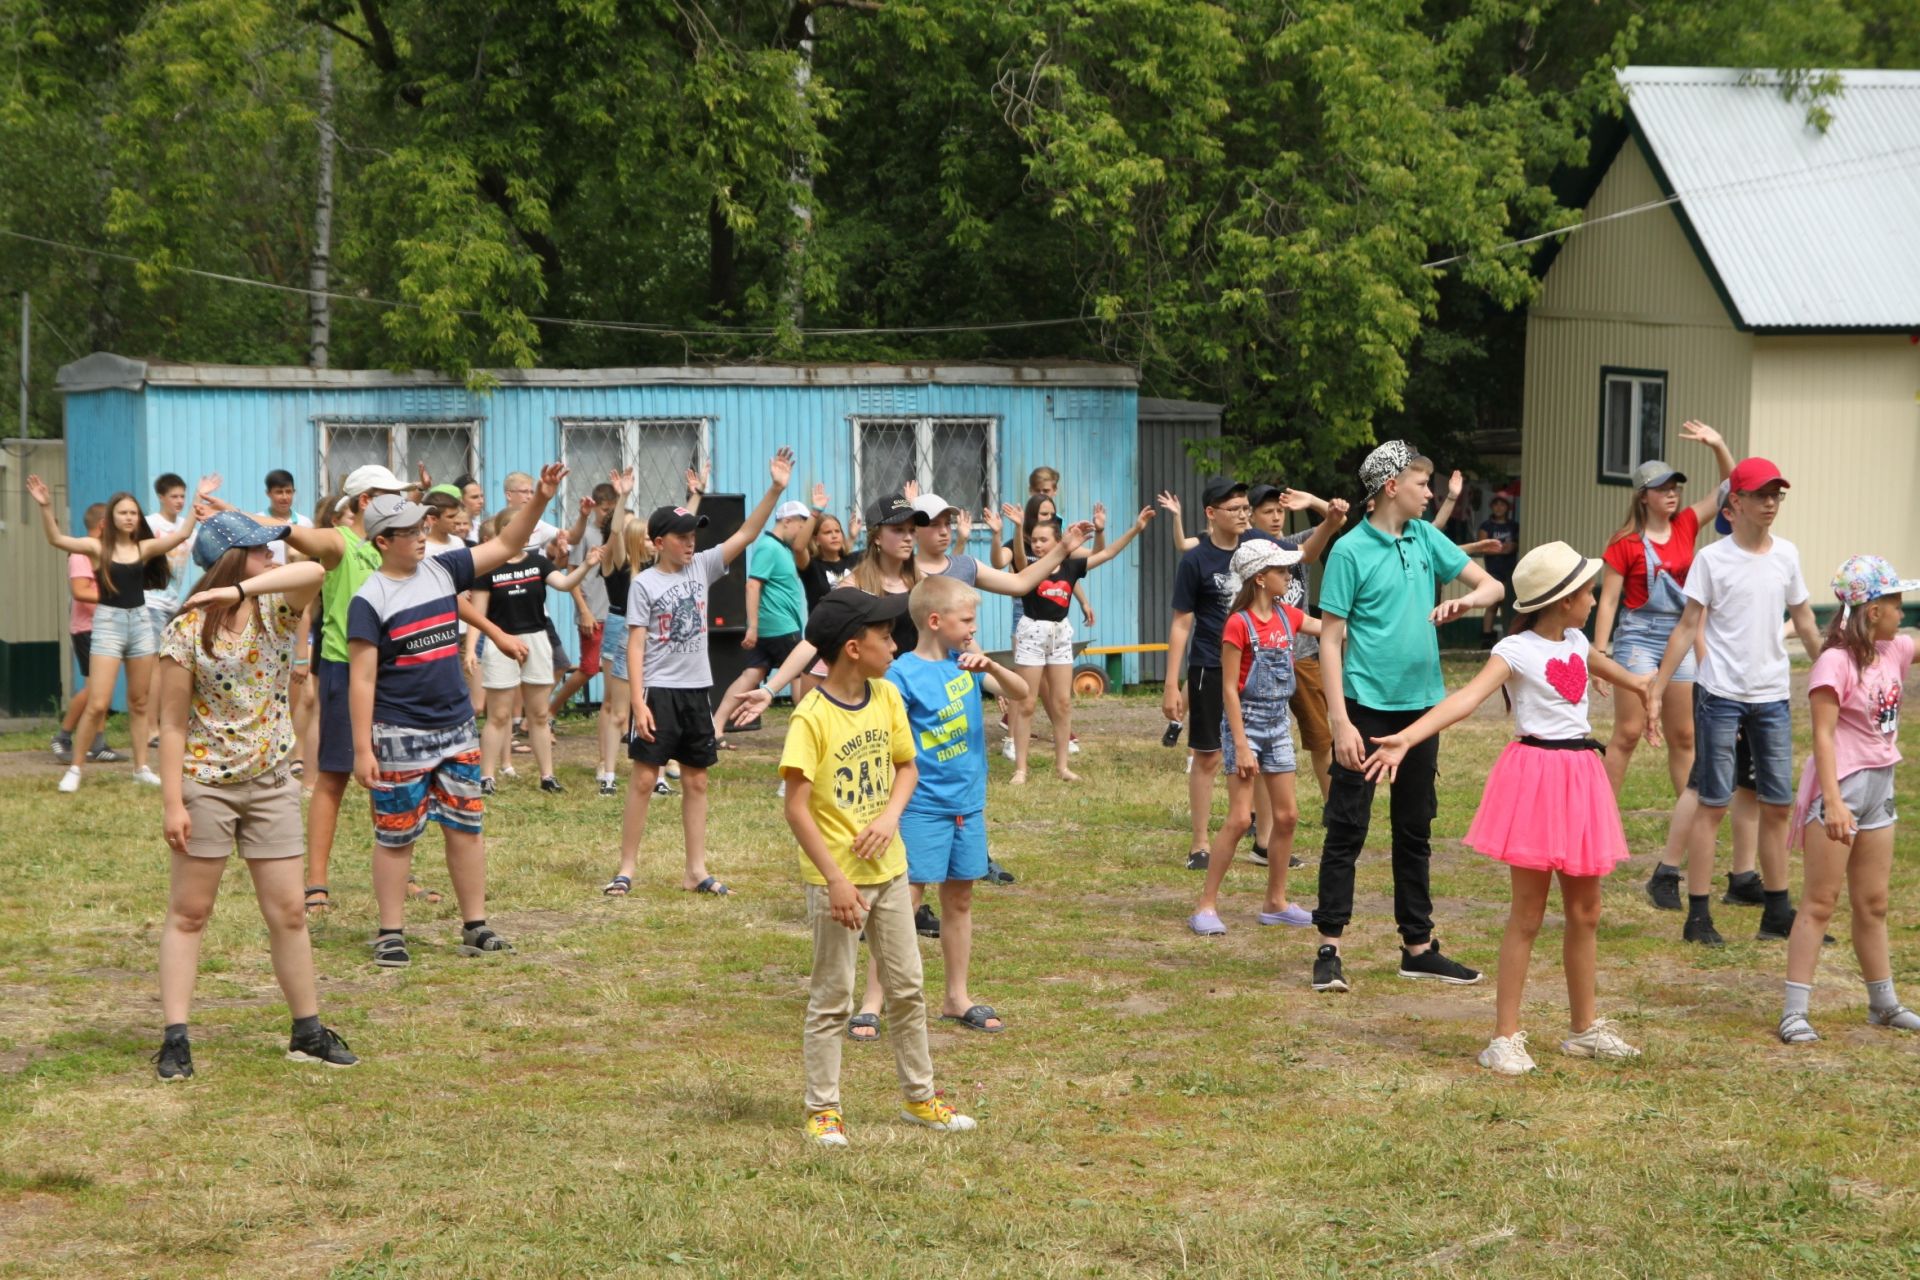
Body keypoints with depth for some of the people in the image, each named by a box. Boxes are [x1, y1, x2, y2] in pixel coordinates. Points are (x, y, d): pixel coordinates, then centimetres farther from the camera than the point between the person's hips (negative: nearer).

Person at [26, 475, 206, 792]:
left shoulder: (144, 547, 5)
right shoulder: (98, 547, -4)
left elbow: (182, 534, 0)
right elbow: (55, 539, -16)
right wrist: (46, 507, -29)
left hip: (141, 621, 4)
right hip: (108, 622, -4)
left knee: (139, 703, 10)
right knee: (98, 704, -8)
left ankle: (141, 768, 17)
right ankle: (75, 768, 5)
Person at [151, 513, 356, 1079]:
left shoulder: (276, 609, -2)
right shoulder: (188, 631, -11)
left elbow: (315, 570, -25)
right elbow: (173, 724, -10)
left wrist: (243, 590, -36)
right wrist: (173, 804, -14)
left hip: (272, 782, 4)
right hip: (205, 783, -4)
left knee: (288, 911, 7)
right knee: (188, 912, 2)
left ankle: (308, 1032, 17)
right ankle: (175, 1038, 3)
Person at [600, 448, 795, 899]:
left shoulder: (701, 568, 6)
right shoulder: (644, 584, -7)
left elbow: (744, 535, -1)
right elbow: (636, 645, -9)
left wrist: (775, 490, -12)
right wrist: (638, 701, -16)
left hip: (697, 691, 5)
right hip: (659, 692, -5)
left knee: (696, 782, 8)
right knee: (643, 779, -3)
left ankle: (696, 871, 14)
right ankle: (626, 868, 4)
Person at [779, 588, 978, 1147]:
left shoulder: (887, 698, 1)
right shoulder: (813, 717, -19)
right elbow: (797, 807, -20)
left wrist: (890, 816, -9)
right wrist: (836, 880, -22)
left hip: (888, 868, 7)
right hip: (836, 876, -7)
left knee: (907, 988, 15)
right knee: (832, 998, 3)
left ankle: (919, 1097, 28)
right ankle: (822, 1110, 14)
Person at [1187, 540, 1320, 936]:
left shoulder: (1286, 616, 5)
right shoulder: (1239, 624, -15)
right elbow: (1229, 689, -16)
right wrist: (1241, 746, -18)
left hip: (1278, 725, 7)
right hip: (1246, 723, -7)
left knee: (1286, 816, 8)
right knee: (1240, 818, -10)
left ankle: (1277, 903, 19)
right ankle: (1206, 906, -4)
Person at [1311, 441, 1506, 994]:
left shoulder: (1426, 539, 8)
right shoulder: (1351, 551, -9)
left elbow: (1493, 586, 11)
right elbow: (1330, 640, -10)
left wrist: (1465, 601, -13)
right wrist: (1341, 721, -17)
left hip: (1420, 704, 6)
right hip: (1367, 705, -6)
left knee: (1415, 832, 12)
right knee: (1347, 831, -3)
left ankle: (1418, 947, 20)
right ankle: (1329, 949, 2)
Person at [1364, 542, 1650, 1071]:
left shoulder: (1574, 642, 11)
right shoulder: (1516, 651, -12)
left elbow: (1596, 662, 37)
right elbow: (1467, 697, -26)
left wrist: (1634, 682, 60)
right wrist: (1406, 738, -42)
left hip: (1581, 776, 7)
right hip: (1535, 776, -7)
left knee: (1585, 913, 13)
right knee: (1527, 915, -4)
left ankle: (1586, 1028, 25)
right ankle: (1505, 1037, 1)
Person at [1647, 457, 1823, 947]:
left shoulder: (1787, 555, 7)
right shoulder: (1712, 559, -6)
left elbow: (1805, 623, 16)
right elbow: (1688, 628, -5)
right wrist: (1656, 691, -9)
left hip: (1774, 697, 5)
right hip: (1721, 696, -5)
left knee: (1778, 805, 8)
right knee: (1713, 804, -2)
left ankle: (1778, 913, 17)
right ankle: (1698, 916, 2)